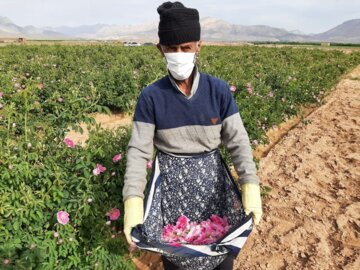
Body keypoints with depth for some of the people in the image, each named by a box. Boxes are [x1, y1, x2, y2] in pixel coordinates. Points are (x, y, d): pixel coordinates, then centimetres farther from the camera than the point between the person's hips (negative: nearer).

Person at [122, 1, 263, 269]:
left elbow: (238, 141, -8)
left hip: (210, 177, 1)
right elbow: (139, 151, -11)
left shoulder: (219, 90, -10)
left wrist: (251, 186, -20)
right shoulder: (151, 97, -11)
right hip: (172, 182, 0)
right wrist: (133, 200, -21)